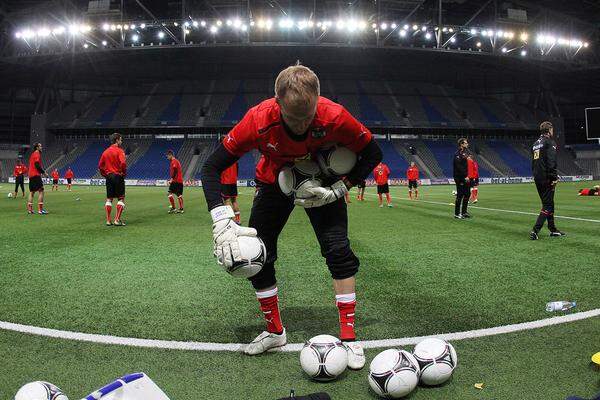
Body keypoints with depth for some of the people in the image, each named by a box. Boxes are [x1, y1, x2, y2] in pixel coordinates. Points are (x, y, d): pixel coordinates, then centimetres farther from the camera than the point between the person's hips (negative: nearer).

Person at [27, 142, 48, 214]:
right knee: (41, 191, -10)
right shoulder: (37, 154, -8)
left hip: (31, 175, 10)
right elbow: (37, 165, -18)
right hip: (36, 175, -10)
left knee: (32, 192, 12)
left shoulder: (32, 154, 21)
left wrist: (42, 172, 18)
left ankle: (30, 209, 11)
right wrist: (44, 172, -11)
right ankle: (40, 210, -16)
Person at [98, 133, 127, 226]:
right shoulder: (119, 151, -8)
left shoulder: (105, 152, 11)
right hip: (118, 176, -6)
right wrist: (124, 173, -8)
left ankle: (108, 220, 11)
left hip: (109, 177, 6)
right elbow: (123, 163, -22)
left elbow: (100, 166, 12)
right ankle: (117, 220, -5)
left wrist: (105, 175, 15)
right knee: (121, 198, 0)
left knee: (109, 199, 10)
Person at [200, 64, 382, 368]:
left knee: (338, 250, -14)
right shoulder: (258, 120, -34)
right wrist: (222, 223, -38)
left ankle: (348, 337, 1)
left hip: (321, 185, -1)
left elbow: (372, 154, -15)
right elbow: (211, 168, -27)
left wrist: (338, 190, -25)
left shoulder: (335, 117, -33)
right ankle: (274, 331, 19)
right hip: (274, 181, 1)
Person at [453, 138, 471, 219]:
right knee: (460, 195, -5)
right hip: (459, 178, -9)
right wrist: (465, 176, -21)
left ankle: (464, 212, 22)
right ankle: (457, 214, 3)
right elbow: (458, 167, -21)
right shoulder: (458, 154, -13)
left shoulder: (465, 152, 16)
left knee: (467, 194, 12)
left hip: (465, 178, 9)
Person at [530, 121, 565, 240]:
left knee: (548, 203, 16)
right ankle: (535, 230, -16)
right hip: (547, 178, -8)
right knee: (547, 205, -7)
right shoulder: (550, 143, -8)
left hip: (537, 178, 9)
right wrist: (554, 178, -17)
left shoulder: (535, 144, 18)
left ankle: (553, 229, 22)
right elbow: (551, 162, -17)